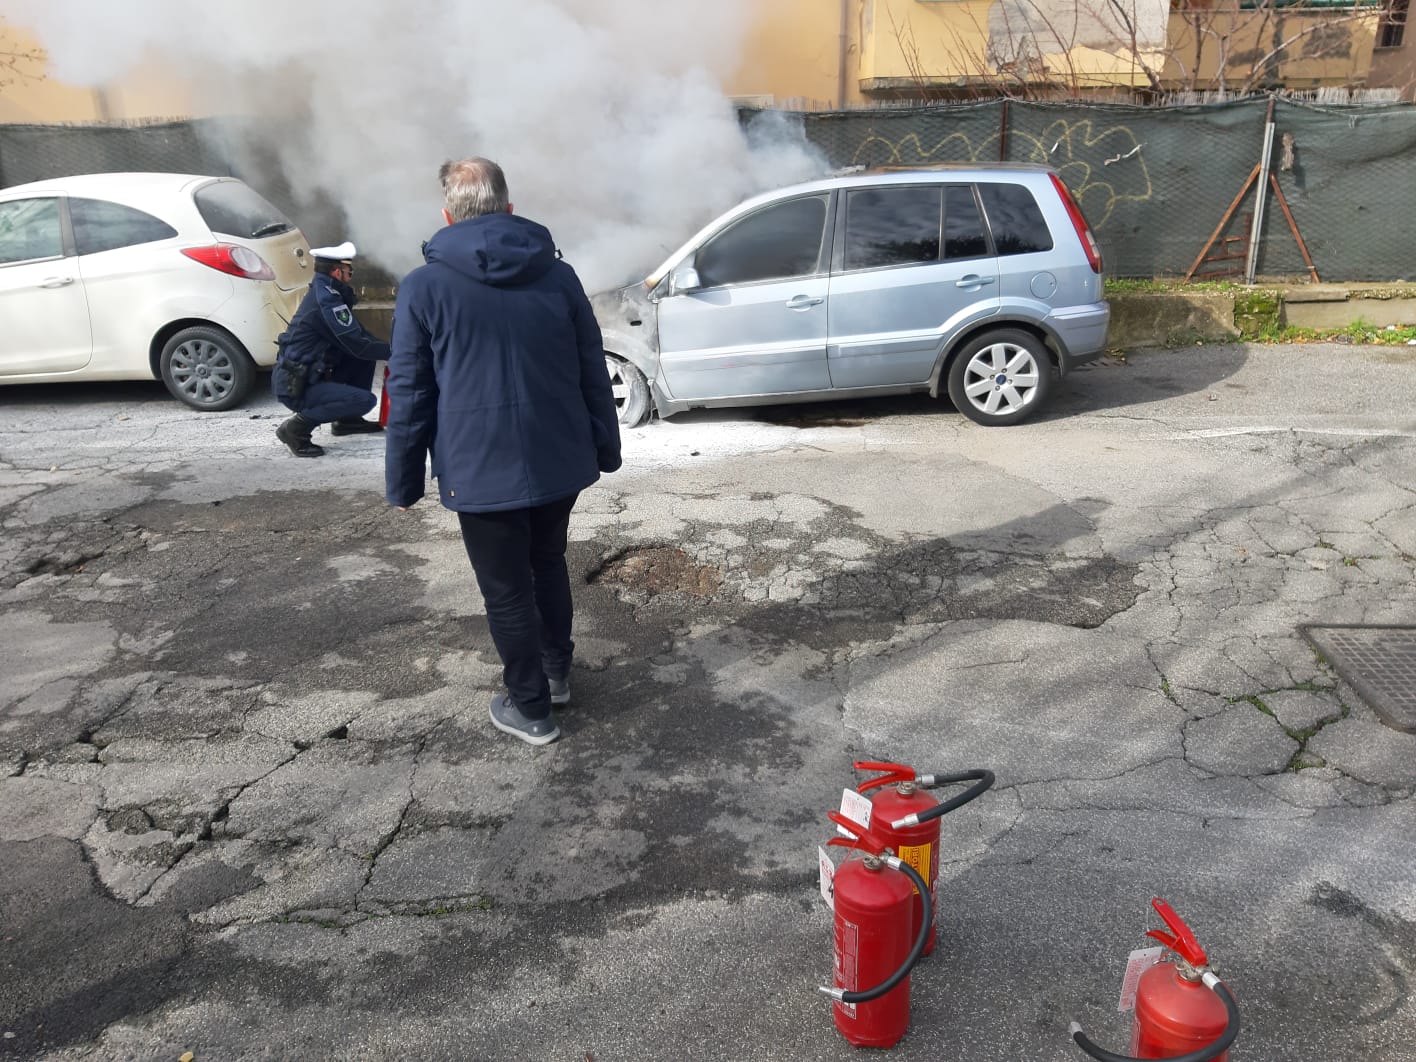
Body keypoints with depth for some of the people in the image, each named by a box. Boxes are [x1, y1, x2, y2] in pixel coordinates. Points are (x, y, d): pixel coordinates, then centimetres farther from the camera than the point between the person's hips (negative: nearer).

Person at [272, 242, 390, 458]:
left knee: (366, 354, 11)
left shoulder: (322, 293, 13)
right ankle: (297, 429, -12)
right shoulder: (326, 300, -19)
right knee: (365, 400, -23)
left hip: (303, 376, 10)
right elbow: (357, 344, -20)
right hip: (295, 387, -10)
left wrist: (388, 348, 6)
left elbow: (358, 333, 18)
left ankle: (347, 420, 18)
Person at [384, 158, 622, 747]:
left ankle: (531, 708, 22)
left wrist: (403, 481, 2)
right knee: (549, 566, 25)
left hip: (482, 473, -4)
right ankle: (556, 671, 40)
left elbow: (408, 395, -6)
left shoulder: (424, 287, -7)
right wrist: (606, 448, 17)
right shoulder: (558, 275, 2)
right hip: (560, 462, 4)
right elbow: (594, 373, 7)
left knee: (507, 592, 10)